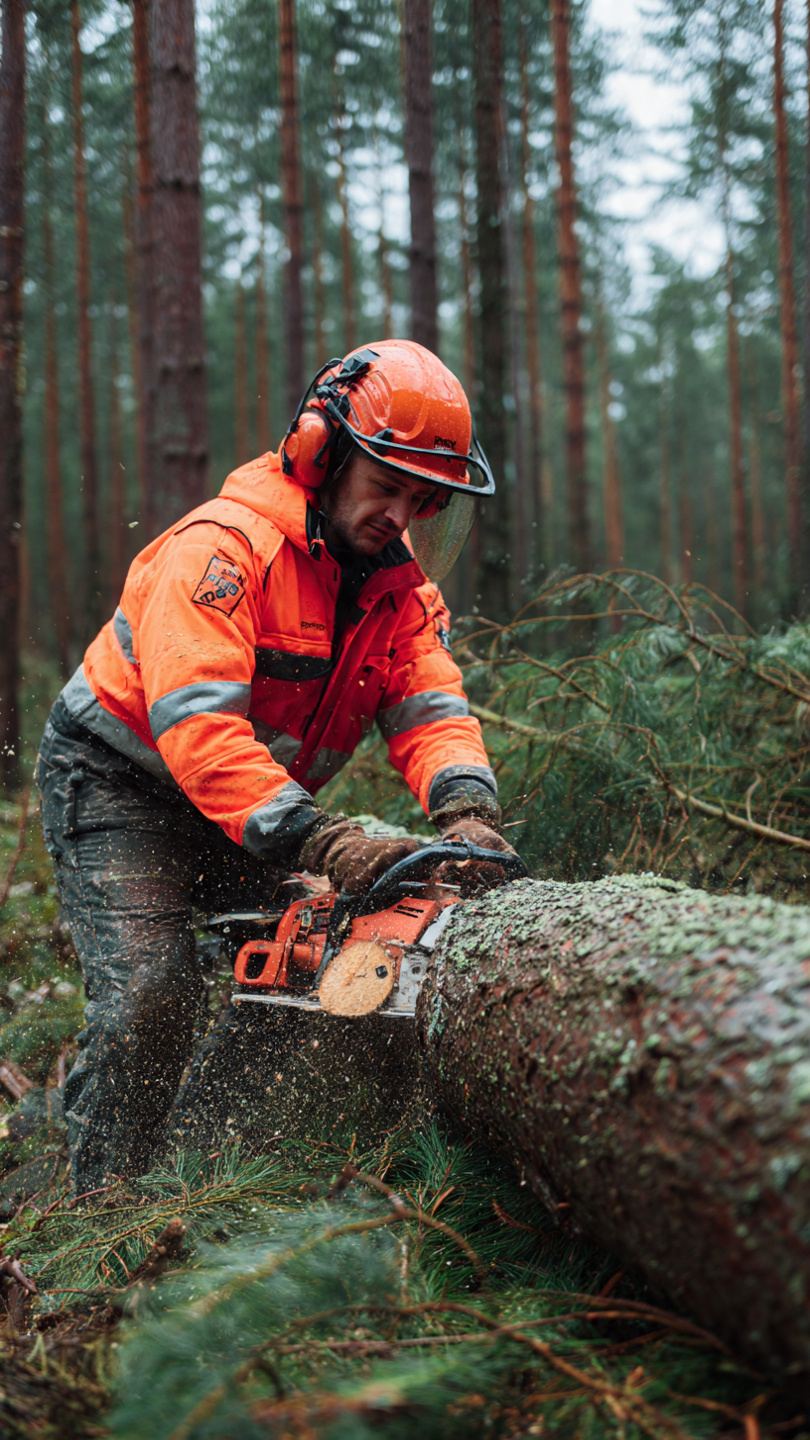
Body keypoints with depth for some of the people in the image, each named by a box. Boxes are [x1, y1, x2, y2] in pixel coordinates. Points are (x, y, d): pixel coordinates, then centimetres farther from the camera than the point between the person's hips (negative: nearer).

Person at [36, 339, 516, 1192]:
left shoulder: (401, 581, -5)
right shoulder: (224, 548, -29)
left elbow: (430, 708, -17)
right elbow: (195, 721, -40)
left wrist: (464, 808, -39)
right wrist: (319, 841, -50)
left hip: (261, 802, 7)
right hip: (117, 778, -7)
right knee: (149, 985, -19)